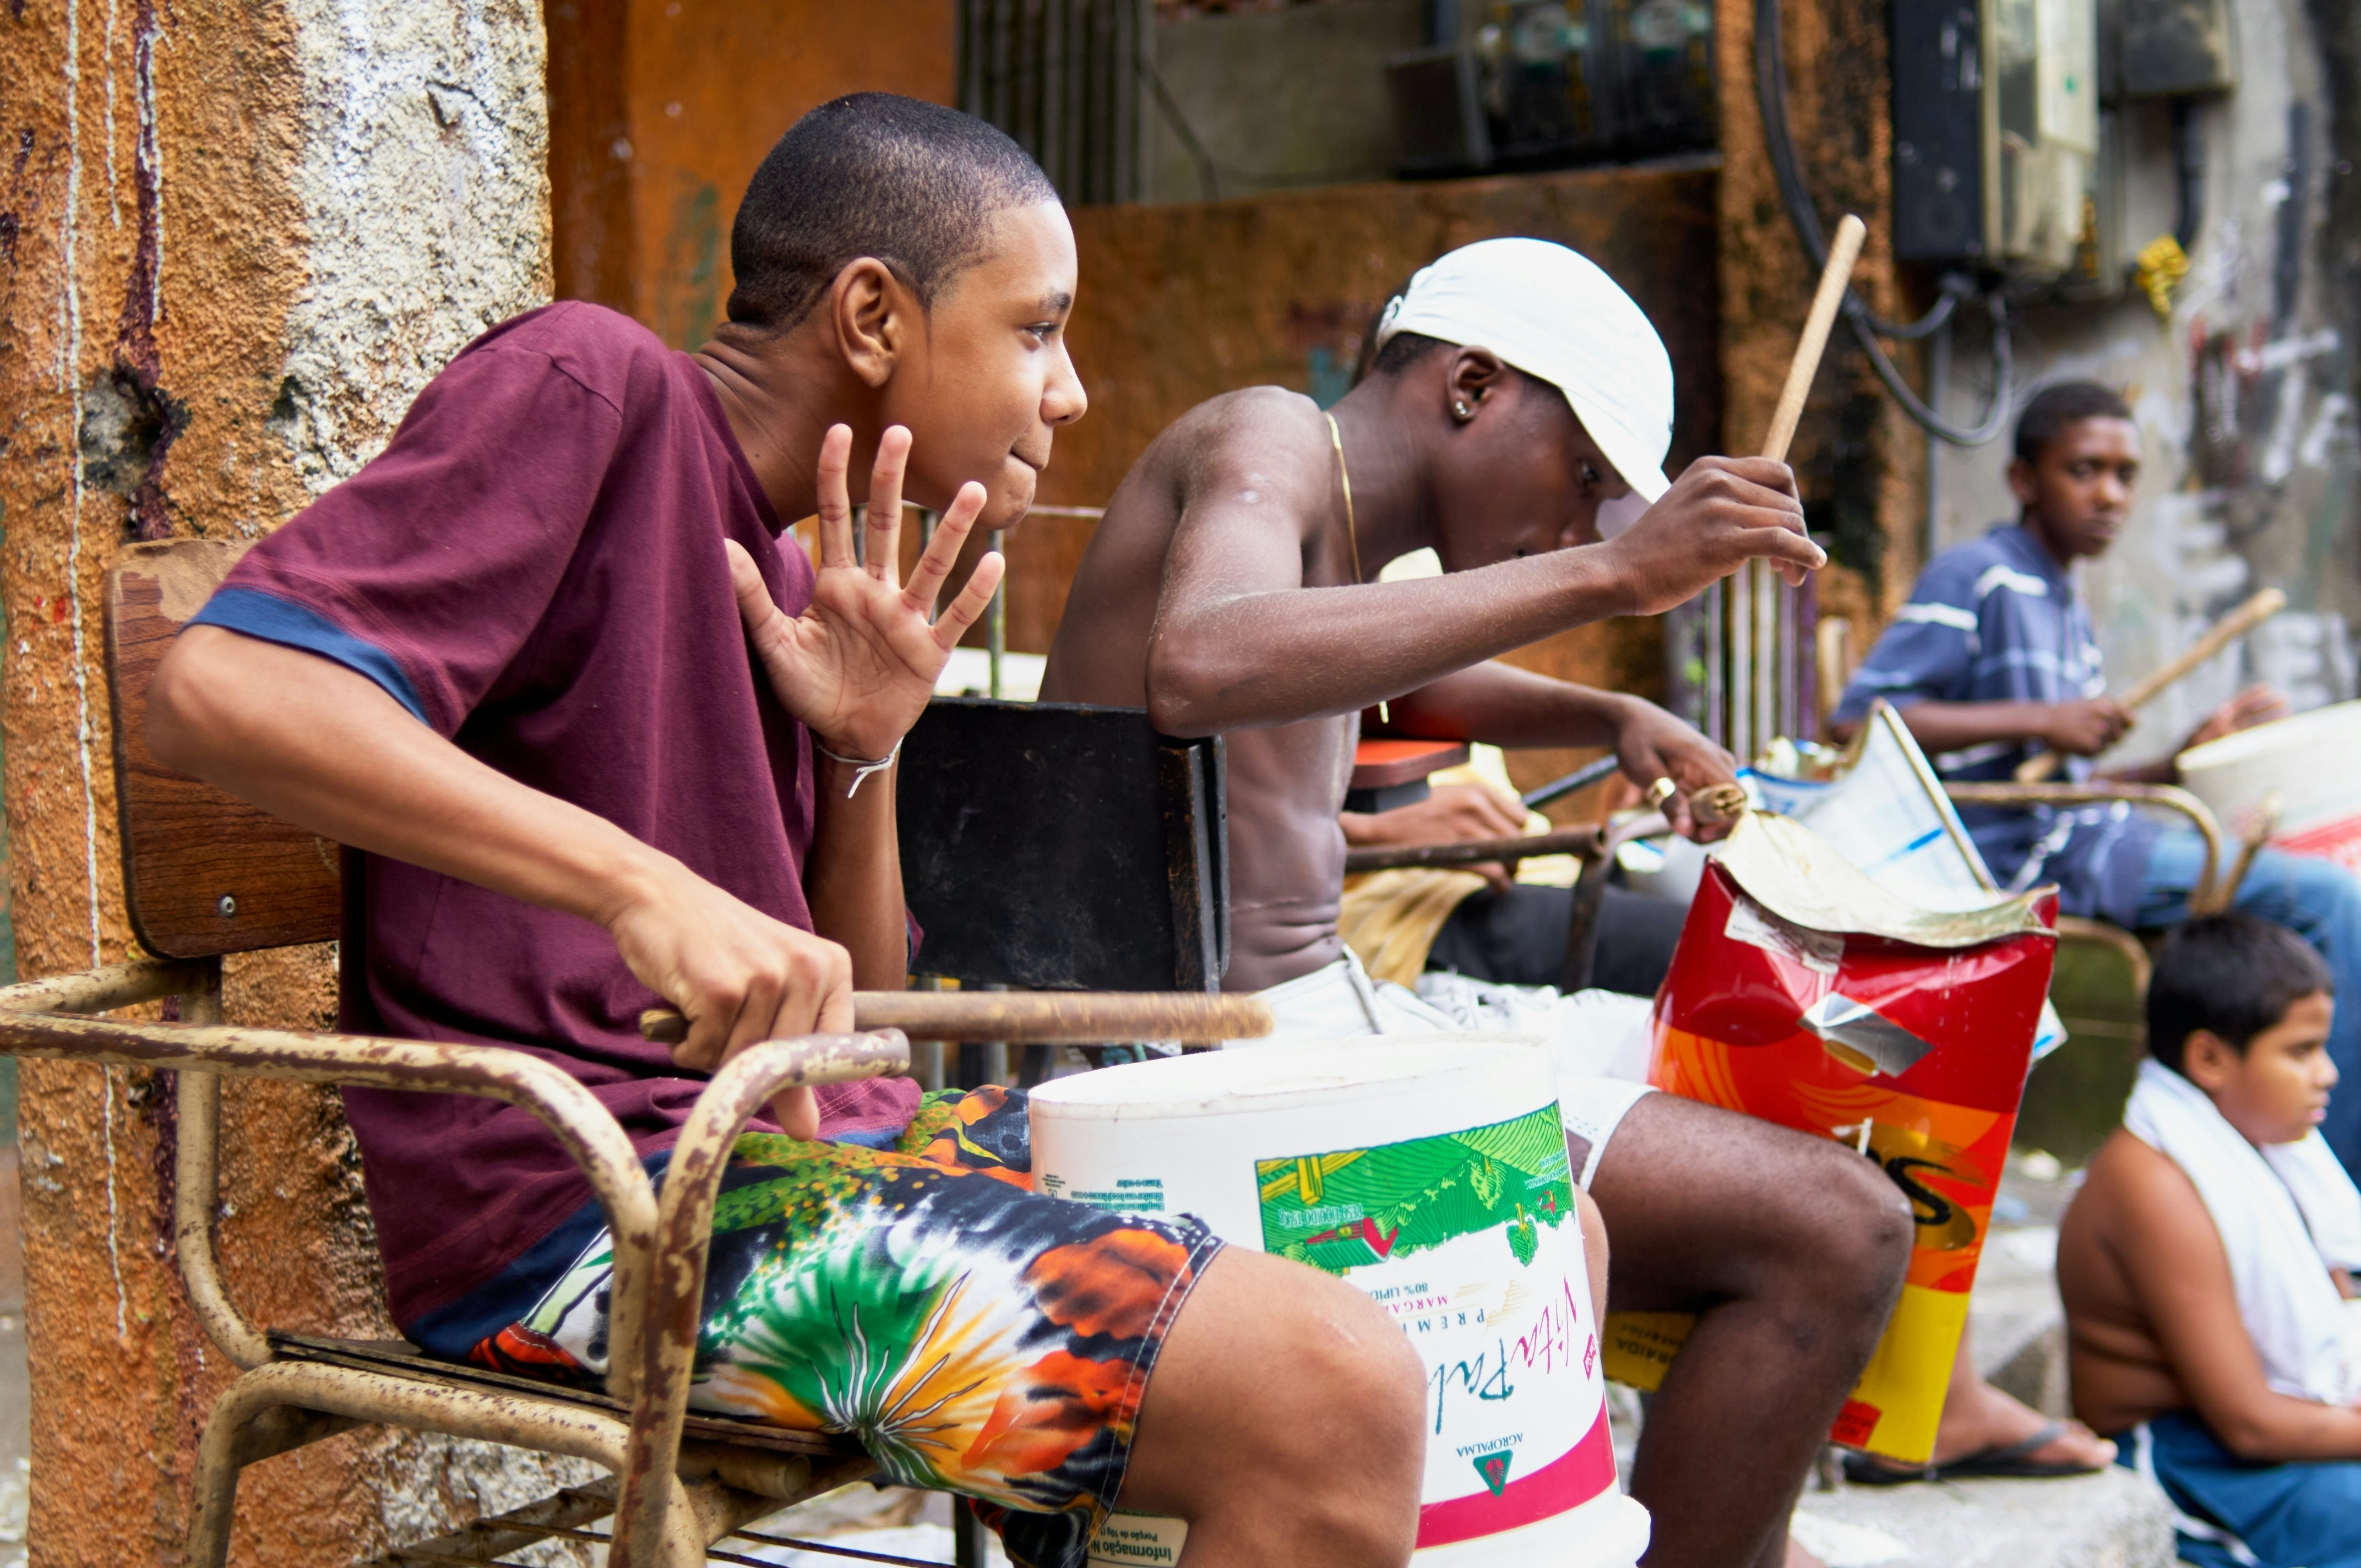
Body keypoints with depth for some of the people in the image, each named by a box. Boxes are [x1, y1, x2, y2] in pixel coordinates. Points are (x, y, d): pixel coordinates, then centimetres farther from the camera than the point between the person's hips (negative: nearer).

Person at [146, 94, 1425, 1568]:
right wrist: (643, 883, -29)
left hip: (803, 1138, 9)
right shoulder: (592, 387, -6)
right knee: (1331, 1391, -23)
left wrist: (865, 752, -2)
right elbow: (221, 685, -20)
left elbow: (847, 1022, 16)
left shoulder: (788, 584, 18)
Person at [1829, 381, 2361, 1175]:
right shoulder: (1974, 576, -6)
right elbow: (1858, 719, -18)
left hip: (2083, 833, 10)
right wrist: (2038, 720, -19)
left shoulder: (2068, 605, 21)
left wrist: (2183, 763, 9)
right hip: (2026, 855, -10)